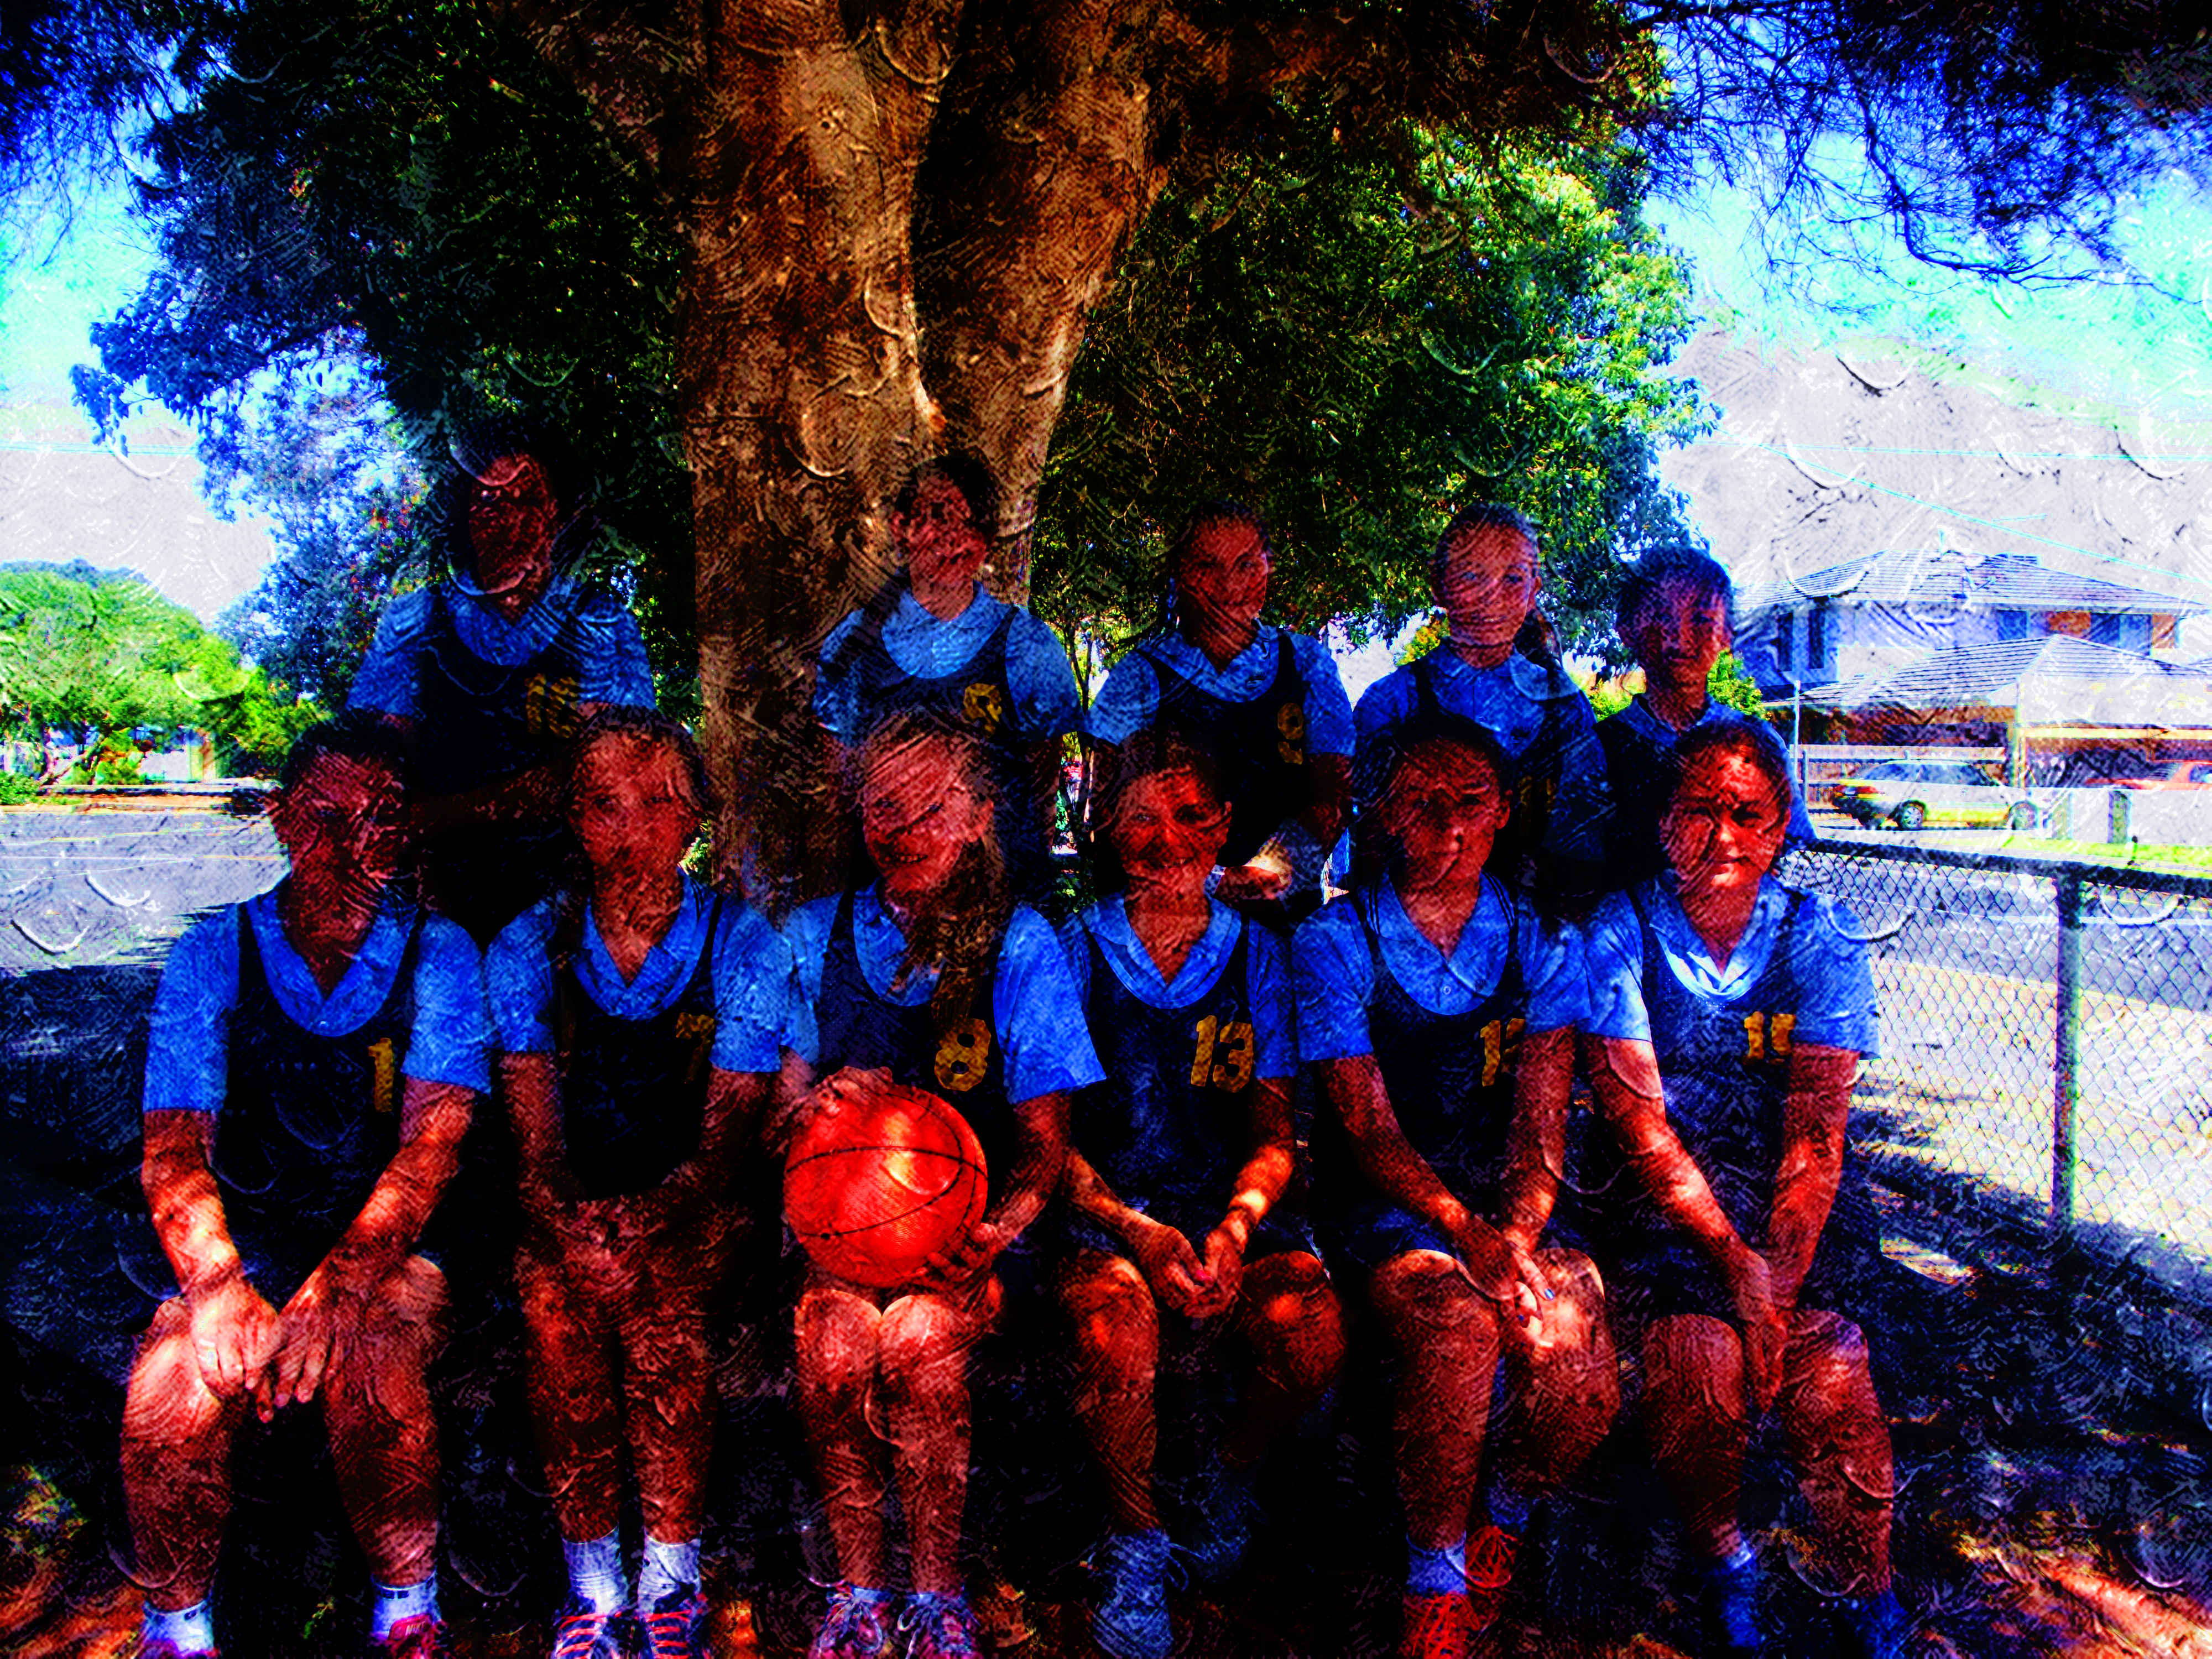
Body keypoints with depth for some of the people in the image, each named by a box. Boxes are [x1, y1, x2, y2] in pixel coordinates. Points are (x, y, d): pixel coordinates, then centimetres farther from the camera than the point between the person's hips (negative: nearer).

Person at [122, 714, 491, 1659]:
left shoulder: (438, 957, 0)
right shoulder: (214, 955, 3)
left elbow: (431, 1143, -11)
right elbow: (174, 1148, -4)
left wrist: (338, 1284, -27)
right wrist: (219, 1288, -24)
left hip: (385, 1251, -1)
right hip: (246, 1246, 1)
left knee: (369, 1368, -32)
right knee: (170, 1390, -28)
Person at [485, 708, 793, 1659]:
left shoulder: (742, 946, -1)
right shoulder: (529, 947, 3)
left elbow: (725, 1128, -8)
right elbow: (533, 1131, -5)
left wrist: (655, 1212, -28)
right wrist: (566, 1220, -27)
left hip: (689, 1211, -1)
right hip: (565, 1209, 2)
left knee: (663, 1318, -28)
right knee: (556, 1311, -27)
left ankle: (671, 1581, -11)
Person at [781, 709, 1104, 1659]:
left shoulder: (1020, 944, 2)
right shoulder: (815, 934, 10)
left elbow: (1043, 1138, 0)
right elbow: (781, 1097, 12)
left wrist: (995, 1233, -19)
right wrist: (821, 1101, -13)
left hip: (969, 1220, -2)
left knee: (918, 1339, -30)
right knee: (835, 1344, -27)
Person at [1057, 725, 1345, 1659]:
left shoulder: (1256, 954, 10)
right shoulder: (1074, 953, 4)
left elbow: (1273, 1128, 7)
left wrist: (1235, 1227, -13)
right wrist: (1135, 1231, -16)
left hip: (1235, 1205, 2)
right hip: (1109, 1207, -1)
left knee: (1311, 1334, -27)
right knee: (1116, 1328, -34)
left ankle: (1233, 1474, 8)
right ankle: (1136, 1546, -5)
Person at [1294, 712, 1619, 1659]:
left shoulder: (1541, 944, 6)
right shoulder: (1336, 942, -2)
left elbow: (1541, 1130, -1)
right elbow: (1370, 1132, -9)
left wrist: (1517, 1241, -20)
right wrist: (1468, 1236, -24)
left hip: (1513, 1208, 3)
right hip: (1387, 1213, -2)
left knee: (1577, 1367, -25)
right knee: (1458, 1330, -33)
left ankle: (1500, 1521, 10)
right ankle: (1433, 1581, -6)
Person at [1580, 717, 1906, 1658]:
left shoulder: (1819, 939, 1)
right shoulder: (1619, 933, -3)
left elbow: (1815, 1131, -7)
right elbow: (1641, 1123, -10)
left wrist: (1778, 1278, -19)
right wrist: (1733, 1257, -20)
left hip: (1796, 1204, 1)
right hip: (1659, 1204, -1)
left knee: (1827, 1372, -22)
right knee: (1701, 1352, -27)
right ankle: (1721, 1556, 2)